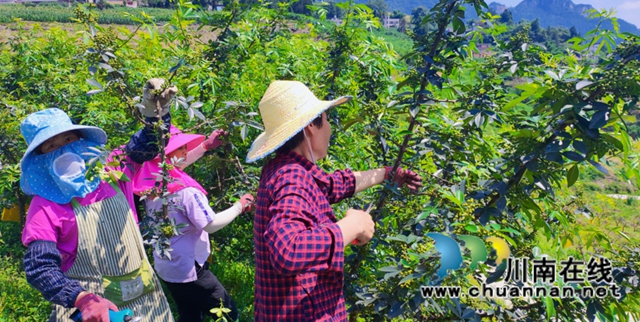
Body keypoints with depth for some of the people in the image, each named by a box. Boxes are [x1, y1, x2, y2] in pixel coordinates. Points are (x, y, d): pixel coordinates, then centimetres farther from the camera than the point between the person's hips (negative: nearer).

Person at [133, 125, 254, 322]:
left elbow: (176, 165, 18)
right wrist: (239, 207, -11)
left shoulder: (152, 184, -1)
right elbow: (211, 225, -24)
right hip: (188, 269, -8)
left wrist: (206, 146, 15)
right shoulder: (185, 191, -26)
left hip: (165, 267, 9)